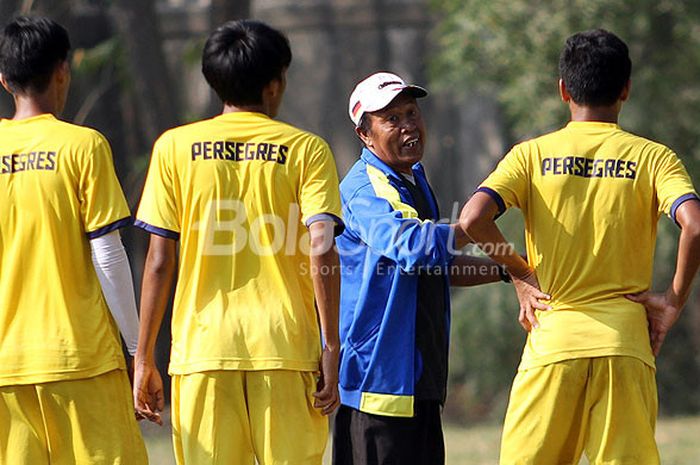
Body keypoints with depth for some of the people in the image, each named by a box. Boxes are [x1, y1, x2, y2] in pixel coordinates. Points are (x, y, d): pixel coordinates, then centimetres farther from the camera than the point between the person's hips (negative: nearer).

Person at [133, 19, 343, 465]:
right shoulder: (306, 149, 3)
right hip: (285, 345, -1)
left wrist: (144, 359, 6)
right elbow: (321, 253, -7)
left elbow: (159, 261, 2)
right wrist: (331, 349, -4)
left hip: (202, 347, 1)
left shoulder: (175, 147, 5)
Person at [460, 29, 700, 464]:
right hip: (625, 343, 0)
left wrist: (520, 274, 5)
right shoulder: (652, 157, 3)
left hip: (552, 342, 0)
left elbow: (474, 219, -10)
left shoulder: (532, 154, 5)